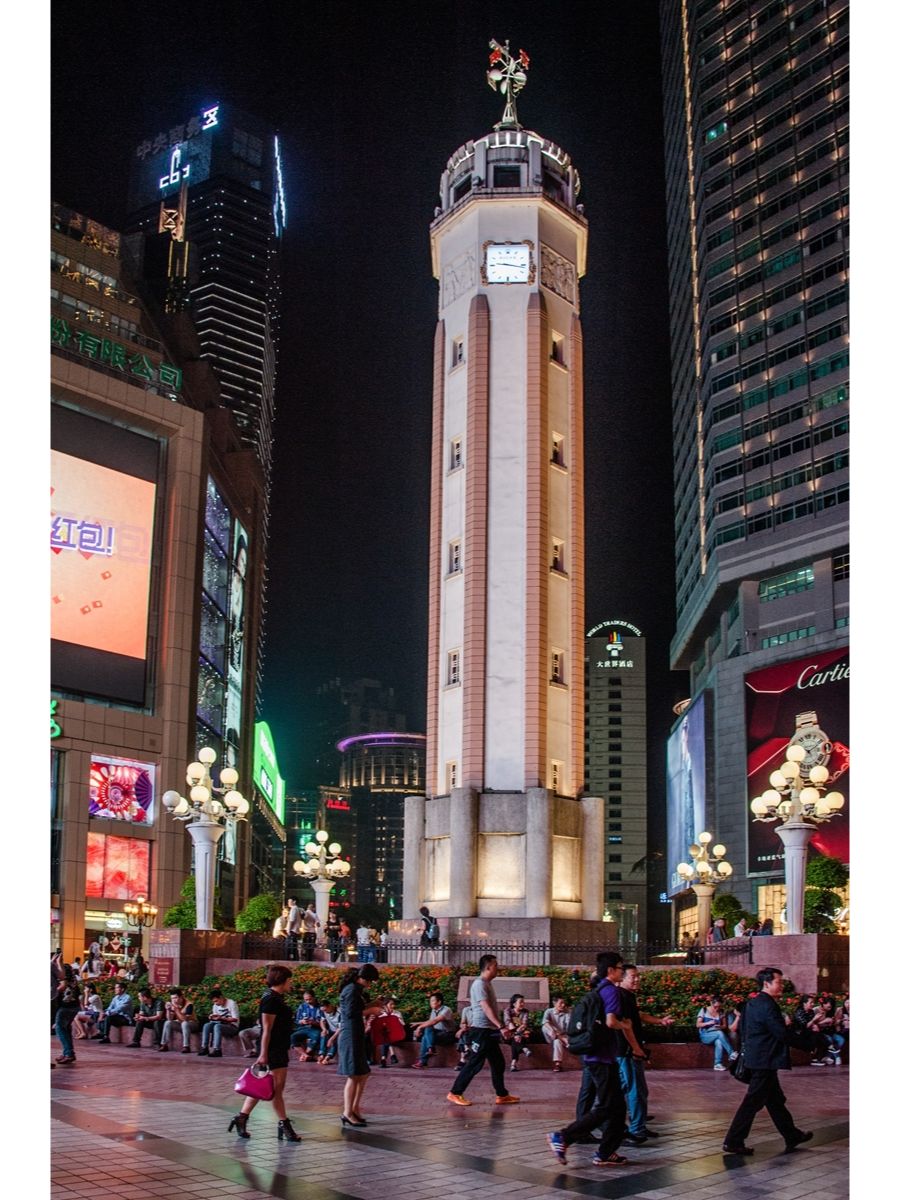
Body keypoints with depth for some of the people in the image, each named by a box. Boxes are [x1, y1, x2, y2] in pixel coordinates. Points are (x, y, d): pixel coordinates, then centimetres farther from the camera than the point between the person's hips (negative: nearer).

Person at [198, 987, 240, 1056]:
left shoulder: (232, 1003, -10)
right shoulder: (215, 1006, 10)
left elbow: (235, 1019, -15)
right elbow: (216, 1019, 13)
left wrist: (221, 1018, -25)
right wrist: (212, 1018, -12)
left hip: (232, 1026, -6)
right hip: (222, 1025, 6)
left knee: (217, 1026, -34)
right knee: (207, 1025, -19)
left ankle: (217, 1050, -41)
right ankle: (204, 1047, -23)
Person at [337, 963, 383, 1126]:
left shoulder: (356, 989, 16)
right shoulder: (352, 989, -15)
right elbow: (351, 1012, -21)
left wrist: (371, 1005, 12)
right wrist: (370, 1010, -12)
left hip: (356, 1035, 10)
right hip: (350, 1036, -10)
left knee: (363, 1074, 14)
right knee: (354, 1075, -6)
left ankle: (355, 1109, 20)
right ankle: (348, 1113, -1)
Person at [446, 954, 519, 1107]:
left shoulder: (487, 984, 14)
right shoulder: (479, 984, -16)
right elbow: (486, 1008, -24)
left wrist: (498, 1028, 20)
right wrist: (500, 1027, -30)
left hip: (490, 1031, 10)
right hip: (481, 1031, -10)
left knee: (498, 1064, 12)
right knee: (474, 1064, -5)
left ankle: (502, 1095, 19)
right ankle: (455, 1093, 3)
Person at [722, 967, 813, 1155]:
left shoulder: (752, 1003, 11)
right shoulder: (768, 1005, -19)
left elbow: (744, 1031, 17)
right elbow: (782, 1034, -20)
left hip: (756, 1059, 10)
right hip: (766, 1060, -10)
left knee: (775, 1100, 18)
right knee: (753, 1101, -4)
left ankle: (792, 1136, 30)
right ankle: (733, 1141, -1)